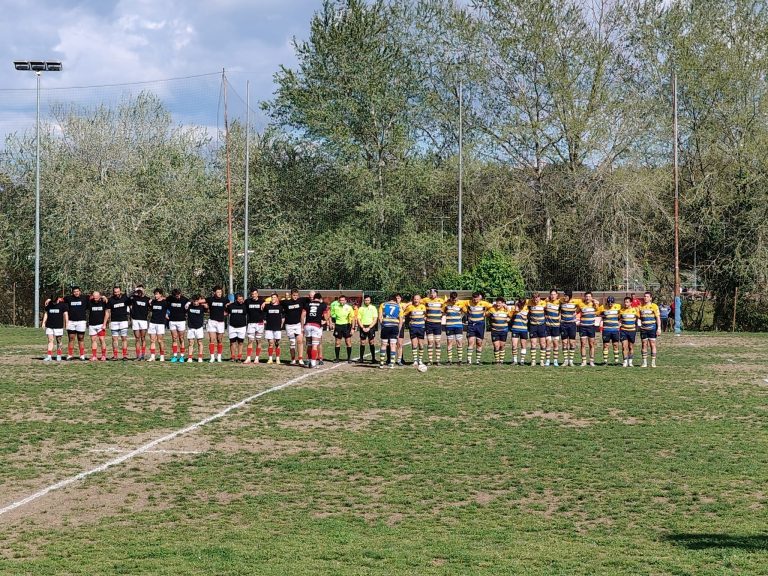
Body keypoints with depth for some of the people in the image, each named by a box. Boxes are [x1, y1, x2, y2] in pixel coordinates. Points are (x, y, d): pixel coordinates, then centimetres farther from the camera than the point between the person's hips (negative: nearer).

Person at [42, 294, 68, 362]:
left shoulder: (62, 305, -3)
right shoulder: (49, 305, 6)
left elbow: (65, 314, 0)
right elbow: (46, 314, 14)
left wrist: (67, 324, -4)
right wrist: (43, 323, 8)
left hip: (58, 326, -2)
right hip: (49, 326, 2)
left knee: (58, 341, 4)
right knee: (50, 340, -3)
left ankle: (59, 356, 13)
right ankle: (49, 356, -7)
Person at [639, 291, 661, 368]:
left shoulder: (654, 306, -1)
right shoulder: (641, 307, 9)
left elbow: (658, 318, -3)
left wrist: (659, 328, -8)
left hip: (652, 328, -3)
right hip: (643, 329, 3)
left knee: (652, 344, -2)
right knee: (644, 345, 4)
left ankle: (653, 362, 2)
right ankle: (644, 362, 9)